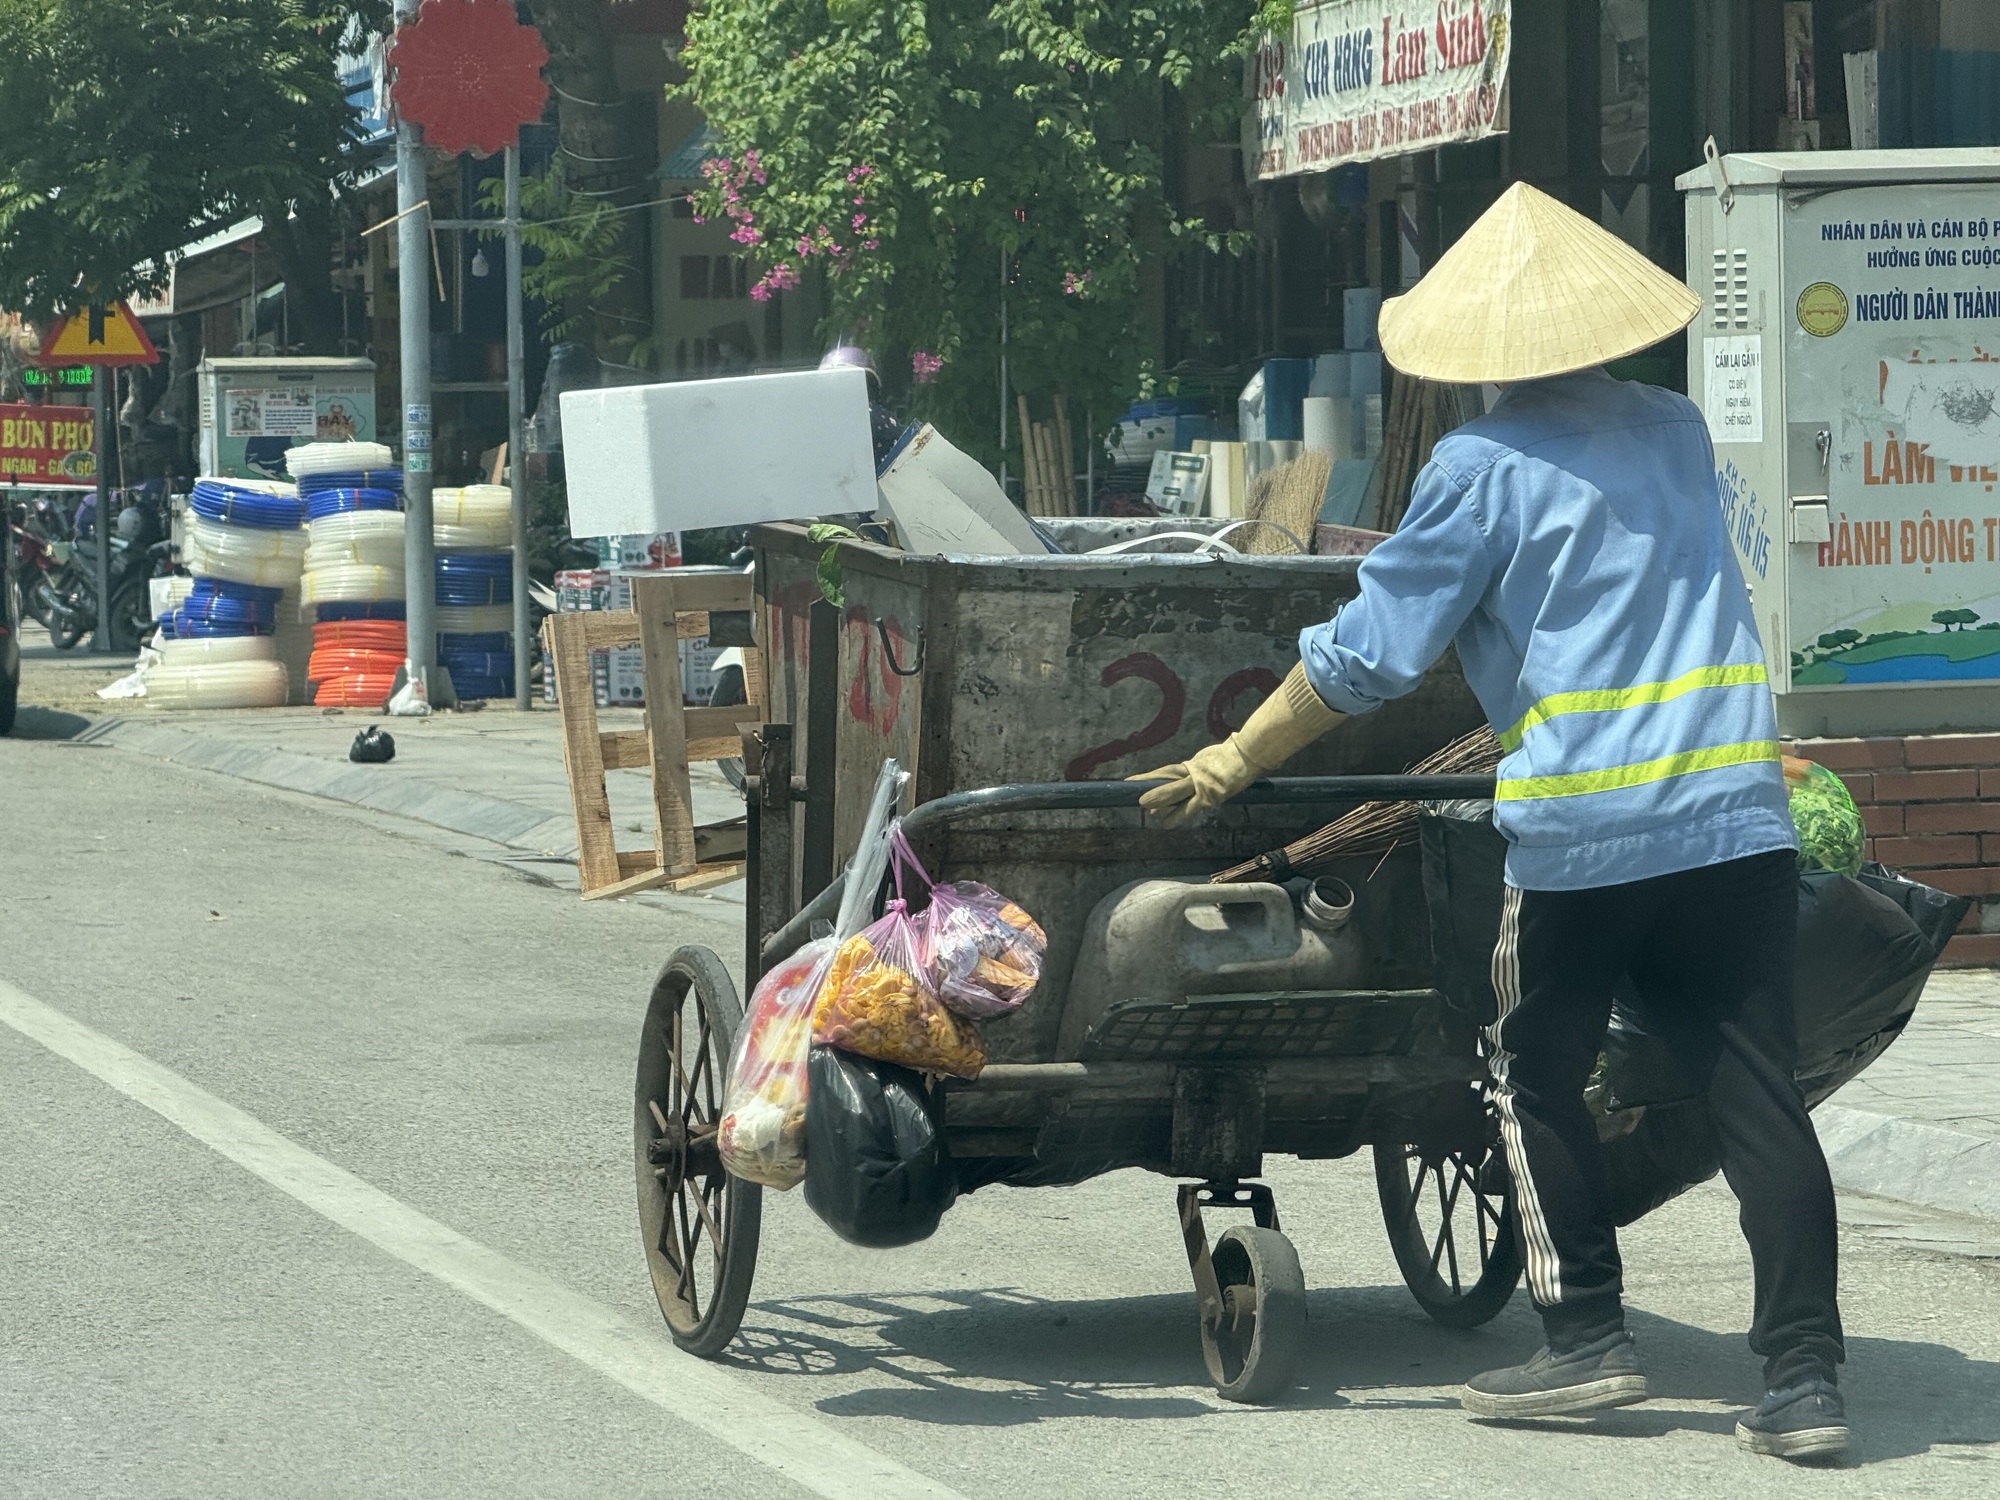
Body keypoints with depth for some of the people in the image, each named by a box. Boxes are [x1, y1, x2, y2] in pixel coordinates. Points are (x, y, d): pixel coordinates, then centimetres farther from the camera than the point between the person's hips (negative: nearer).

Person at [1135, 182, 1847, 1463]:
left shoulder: (1486, 468, -3)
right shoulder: (1679, 432, 13)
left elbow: (1363, 657, -2)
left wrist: (1231, 765, 8)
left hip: (1582, 828, -4)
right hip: (1737, 815, 4)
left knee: (1540, 1080, 13)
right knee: (1758, 1093, 3)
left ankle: (1590, 1341, 12)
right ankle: (1806, 1375, -2)